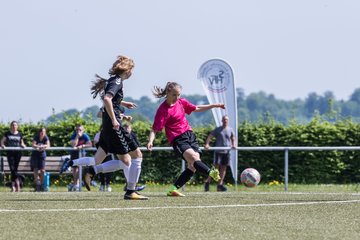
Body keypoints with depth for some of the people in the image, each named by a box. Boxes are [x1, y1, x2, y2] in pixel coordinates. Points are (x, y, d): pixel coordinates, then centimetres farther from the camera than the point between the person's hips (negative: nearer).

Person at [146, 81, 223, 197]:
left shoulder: (181, 102, 8)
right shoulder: (163, 109, -11)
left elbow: (196, 109, 23)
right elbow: (155, 129, -12)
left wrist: (214, 105, 21)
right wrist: (150, 141, -29)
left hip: (189, 134, 7)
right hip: (177, 139, -7)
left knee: (193, 166, -6)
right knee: (193, 157, -29)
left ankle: (174, 189, -3)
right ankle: (211, 173, -52)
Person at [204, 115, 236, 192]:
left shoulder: (230, 130, 10)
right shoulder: (217, 130, 2)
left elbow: (233, 139, 16)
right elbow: (209, 137, -1)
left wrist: (233, 145, -4)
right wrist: (207, 144, -17)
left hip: (226, 151, 4)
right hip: (218, 151, -3)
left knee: (223, 168, 3)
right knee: (216, 167, -10)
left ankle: (220, 184, 6)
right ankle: (207, 182, -1)